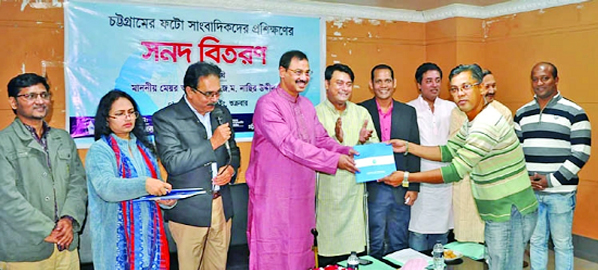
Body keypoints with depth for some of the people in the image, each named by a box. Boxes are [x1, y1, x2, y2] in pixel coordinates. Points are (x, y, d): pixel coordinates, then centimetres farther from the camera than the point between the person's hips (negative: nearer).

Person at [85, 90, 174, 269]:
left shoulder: (144, 147, 11)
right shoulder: (99, 150, -7)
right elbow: (106, 186, -23)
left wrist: (166, 199, -7)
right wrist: (144, 184, -37)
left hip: (149, 232, 5)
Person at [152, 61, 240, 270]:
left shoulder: (222, 113, 9)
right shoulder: (165, 118, -10)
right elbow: (172, 163, -19)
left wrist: (231, 168, -3)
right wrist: (212, 142, -19)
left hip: (222, 206, 5)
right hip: (190, 211, -5)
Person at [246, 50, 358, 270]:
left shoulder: (307, 105, 12)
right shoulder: (268, 104, -14)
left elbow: (322, 139, 9)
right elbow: (290, 144, -24)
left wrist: (345, 151, -12)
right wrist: (334, 160, -26)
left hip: (303, 194, 7)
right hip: (274, 195, -7)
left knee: (300, 250, 15)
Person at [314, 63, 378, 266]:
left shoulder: (362, 113, 11)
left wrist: (363, 141, -12)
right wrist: (336, 140, -25)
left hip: (355, 194, 3)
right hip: (328, 195, -3)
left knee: (358, 258, 7)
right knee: (328, 260, 3)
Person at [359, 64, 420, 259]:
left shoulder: (408, 112, 6)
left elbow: (414, 151, 5)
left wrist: (413, 186, 1)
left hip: (401, 189, 2)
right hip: (374, 189, -2)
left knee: (399, 243, 13)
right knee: (375, 244, 8)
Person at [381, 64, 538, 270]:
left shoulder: (488, 124, -24)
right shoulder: (472, 123, 10)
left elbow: (457, 171, -25)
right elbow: (448, 152, 15)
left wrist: (406, 177, -21)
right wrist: (408, 147, 6)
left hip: (510, 214, -10)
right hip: (497, 214, 10)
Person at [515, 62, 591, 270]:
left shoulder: (574, 112, -5)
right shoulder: (521, 113, 9)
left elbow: (581, 153, -9)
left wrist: (552, 180, -15)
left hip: (560, 192, -4)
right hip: (529, 192, 4)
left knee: (562, 243, 7)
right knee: (536, 241, 15)